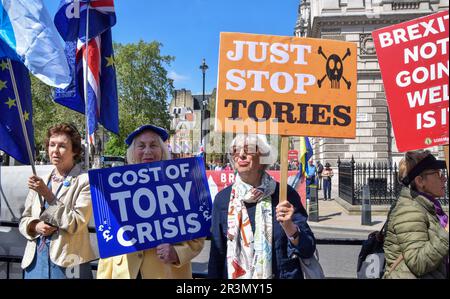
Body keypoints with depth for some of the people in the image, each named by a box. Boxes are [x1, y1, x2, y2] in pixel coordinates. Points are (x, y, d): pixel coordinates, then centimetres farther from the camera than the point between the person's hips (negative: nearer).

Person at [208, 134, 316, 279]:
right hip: (233, 275, 1)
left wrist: (288, 226, -29)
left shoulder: (285, 195, -13)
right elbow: (216, 255, -3)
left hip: (283, 274, -1)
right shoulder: (222, 198, -9)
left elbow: (308, 250, -13)